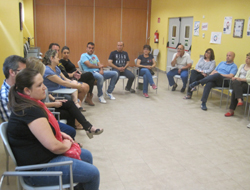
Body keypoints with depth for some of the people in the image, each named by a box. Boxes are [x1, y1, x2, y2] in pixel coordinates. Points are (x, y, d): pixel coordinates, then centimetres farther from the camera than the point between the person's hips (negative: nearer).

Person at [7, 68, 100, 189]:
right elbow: (54, 146, -29)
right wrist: (66, 145, -7)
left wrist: (59, 133, 5)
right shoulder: (31, 111, -28)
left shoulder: (26, 104, 4)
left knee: (86, 156, 20)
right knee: (93, 173, -8)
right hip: (39, 170, -10)